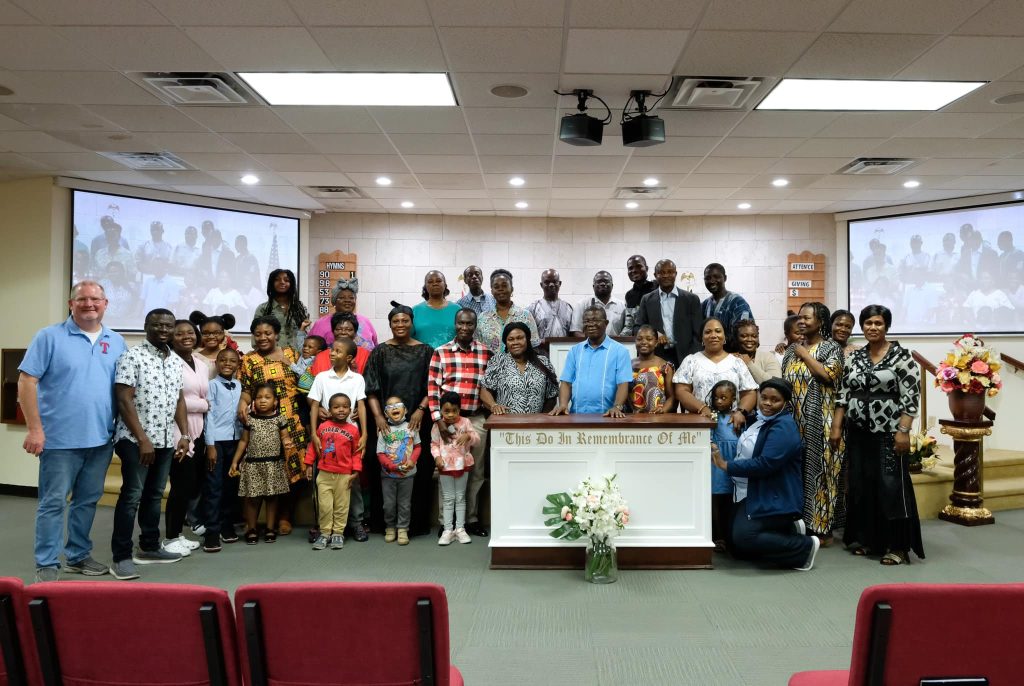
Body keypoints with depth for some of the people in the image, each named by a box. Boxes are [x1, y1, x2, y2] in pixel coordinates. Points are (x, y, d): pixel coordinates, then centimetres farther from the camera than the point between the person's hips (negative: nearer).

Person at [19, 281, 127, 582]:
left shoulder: (116, 342, 9)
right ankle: (47, 565, 13)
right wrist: (34, 428, -13)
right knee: (53, 502, 2)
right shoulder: (49, 337, -4)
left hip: (101, 438, 5)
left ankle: (78, 555, 28)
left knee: (88, 500, 14)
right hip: (61, 438, -4)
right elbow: (26, 381, -8)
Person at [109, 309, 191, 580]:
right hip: (135, 440, -7)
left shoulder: (175, 360, 11)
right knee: (132, 496, -4)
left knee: (154, 495, 15)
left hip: (165, 440, 7)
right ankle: (121, 557, 3)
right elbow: (124, 400, -14)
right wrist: (142, 439, -17)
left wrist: (185, 435, 8)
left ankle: (149, 547, 26)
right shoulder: (132, 356, -9)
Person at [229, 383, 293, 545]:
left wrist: (287, 443, -23)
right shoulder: (250, 419, 2)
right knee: (252, 498, 3)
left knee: (272, 497, 8)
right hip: (253, 464, 0)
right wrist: (235, 462, 6)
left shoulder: (279, 419, 0)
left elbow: (285, 437, 2)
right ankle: (251, 529, 17)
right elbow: (243, 441, 8)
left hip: (274, 464, 0)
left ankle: (270, 528, 19)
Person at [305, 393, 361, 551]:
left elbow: (356, 452, 0)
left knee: (341, 505, 6)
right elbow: (313, 446, 8)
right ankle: (325, 533, 16)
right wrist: (309, 464, 5)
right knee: (324, 505, 3)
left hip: (344, 475, -1)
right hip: (324, 473, 1)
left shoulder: (353, 430, -2)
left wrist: (356, 471, -5)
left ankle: (338, 533, 17)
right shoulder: (322, 427, 1)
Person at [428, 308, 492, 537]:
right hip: (448, 418, -2)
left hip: (477, 419, 2)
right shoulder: (441, 352, -1)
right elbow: (432, 388, -4)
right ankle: (446, 521, 14)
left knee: (476, 470, 9)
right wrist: (438, 419, -10)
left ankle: (472, 518, 22)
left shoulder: (486, 353, 4)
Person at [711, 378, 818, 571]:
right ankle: (788, 531, 20)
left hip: (773, 500, -9)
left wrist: (725, 465, -19)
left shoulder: (784, 427, -16)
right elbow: (745, 453, 27)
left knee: (744, 538, -24)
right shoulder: (759, 420, 13)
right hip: (748, 494, 9)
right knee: (738, 550, 8)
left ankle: (805, 546, -6)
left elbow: (764, 464, -26)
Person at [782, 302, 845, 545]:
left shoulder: (831, 348, -1)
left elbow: (828, 374, -19)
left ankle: (822, 528, 6)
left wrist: (805, 355, -8)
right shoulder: (792, 350, 15)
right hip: (794, 421, 5)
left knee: (818, 469, -3)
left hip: (820, 421, -5)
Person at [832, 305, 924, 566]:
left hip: (888, 433, -5)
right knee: (860, 485, 9)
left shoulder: (901, 355, -6)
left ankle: (897, 545, 6)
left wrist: (903, 430, -17)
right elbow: (843, 395, 11)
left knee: (891, 486, -3)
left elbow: (911, 396, -11)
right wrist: (836, 427, 7)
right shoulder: (854, 357, 9)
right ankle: (864, 538, 21)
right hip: (858, 432, 5)